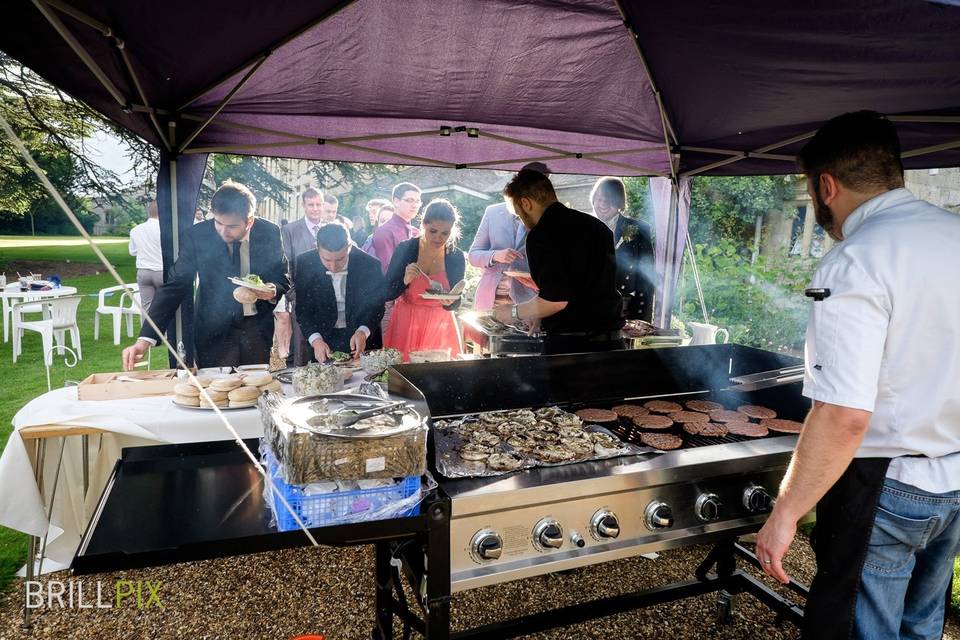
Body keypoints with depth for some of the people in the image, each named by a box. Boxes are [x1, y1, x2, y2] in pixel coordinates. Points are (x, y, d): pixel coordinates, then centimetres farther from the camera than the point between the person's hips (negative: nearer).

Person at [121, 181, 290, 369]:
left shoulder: (270, 233, -9)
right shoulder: (196, 237, -12)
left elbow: (283, 278, 4)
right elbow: (175, 286, -11)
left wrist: (274, 290, -21)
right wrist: (145, 339, -20)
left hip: (259, 329, 1)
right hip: (214, 332, -1)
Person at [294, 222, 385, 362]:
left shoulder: (370, 265, -16)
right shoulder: (304, 264, -12)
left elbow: (376, 306, -8)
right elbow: (302, 309, -8)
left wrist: (363, 332, -26)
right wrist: (316, 340, -23)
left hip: (364, 338, -1)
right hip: (321, 336, 1)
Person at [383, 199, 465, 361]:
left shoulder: (457, 257, -5)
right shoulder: (405, 249, -9)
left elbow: (455, 304, 2)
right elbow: (387, 294, -6)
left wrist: (449, 302, -20)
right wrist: (405, 280, -23)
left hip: (439, 327, 1)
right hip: (405, 325, -1)